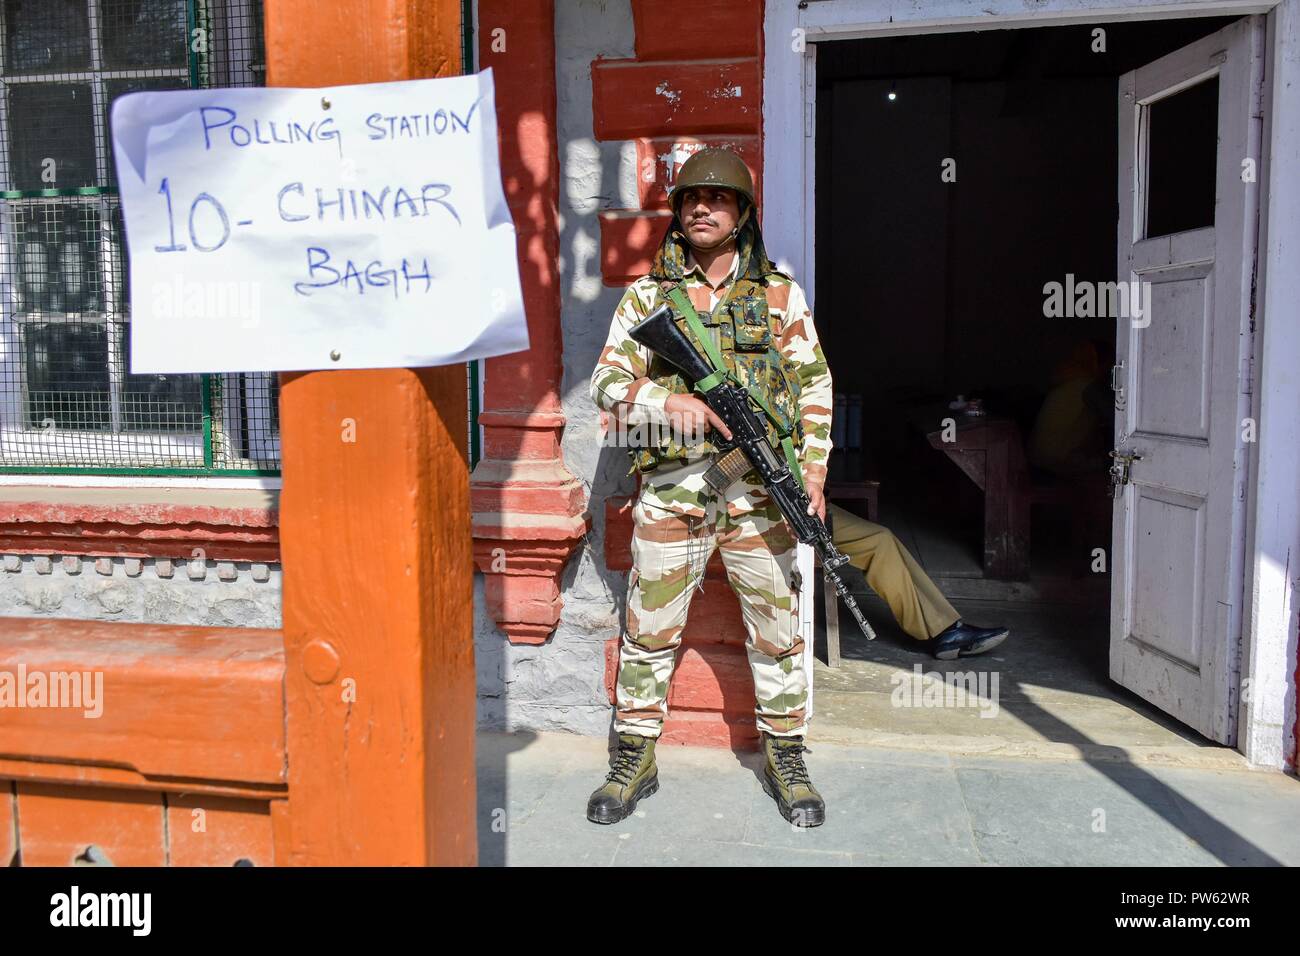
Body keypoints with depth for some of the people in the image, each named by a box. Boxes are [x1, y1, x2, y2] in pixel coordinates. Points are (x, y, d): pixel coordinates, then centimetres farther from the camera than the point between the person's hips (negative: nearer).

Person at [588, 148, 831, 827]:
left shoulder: (781, 294, 8)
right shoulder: (648, 295, 6)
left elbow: (815, 385, 9)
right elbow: (608, 380, 1)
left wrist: (813, 470, 0)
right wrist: (669, 401, -18)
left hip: (759, 490, 1)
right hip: (670, 488, 0)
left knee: (777, 630, 8)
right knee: (648, 631, 6)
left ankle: (785, 757, 26)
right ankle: (634, 759, 22)